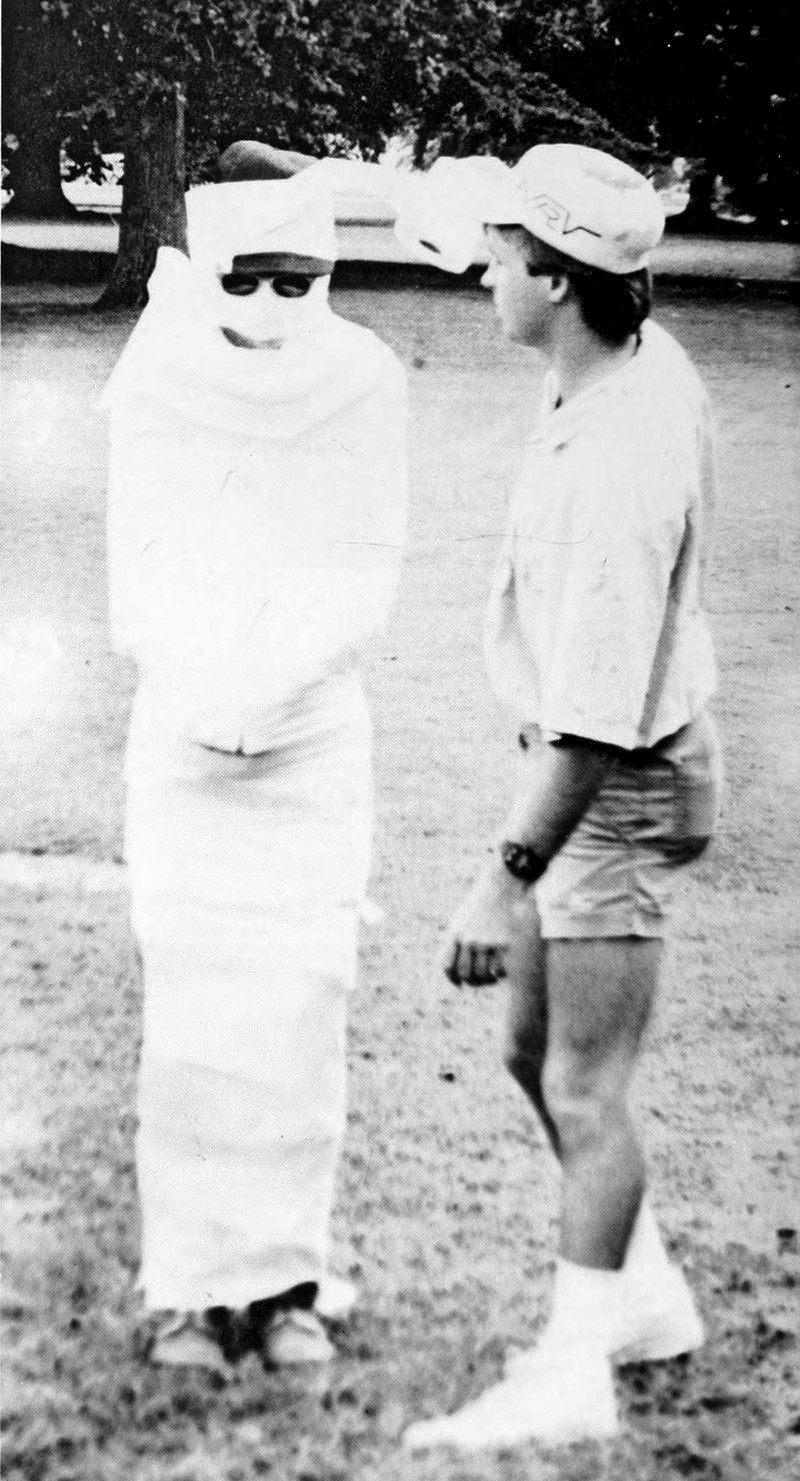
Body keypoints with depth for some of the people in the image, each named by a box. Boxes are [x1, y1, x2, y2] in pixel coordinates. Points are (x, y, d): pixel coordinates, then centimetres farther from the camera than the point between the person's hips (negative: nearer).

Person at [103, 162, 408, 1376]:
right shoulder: (157, 386, -4)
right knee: (191, 1013, -2)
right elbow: (138, 578, -3)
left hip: (316, 732, 0)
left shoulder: (365, 384, -3)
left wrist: (267, 688, -19)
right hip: (181, 733, 0)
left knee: (302, 1005, -1)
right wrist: (203, 695, -19)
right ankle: (189, 1284, 7)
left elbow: (364, 580, -5)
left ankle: (288, 1277, 10)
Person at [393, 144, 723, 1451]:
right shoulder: (648, 357, -2)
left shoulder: (616, 472, -31)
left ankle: (572, 1373, 6)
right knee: (535, 1052, 17)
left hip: (618, 790, -10)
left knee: (582, 1088, -3)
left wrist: (506, 879, -29)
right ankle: (646, 1295, 31)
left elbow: (597, 720, -32)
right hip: (577, 757, 10)